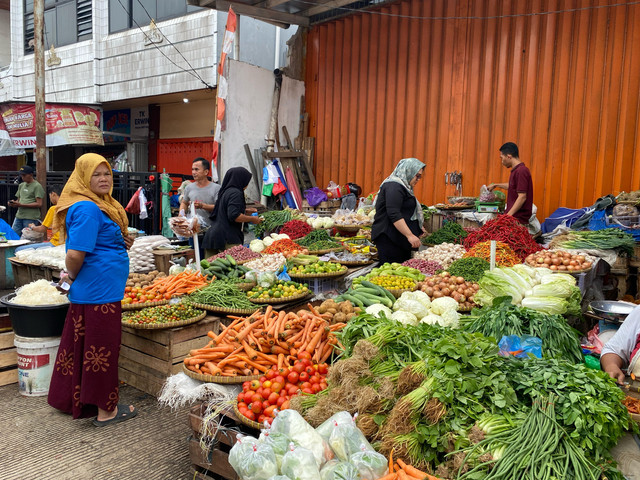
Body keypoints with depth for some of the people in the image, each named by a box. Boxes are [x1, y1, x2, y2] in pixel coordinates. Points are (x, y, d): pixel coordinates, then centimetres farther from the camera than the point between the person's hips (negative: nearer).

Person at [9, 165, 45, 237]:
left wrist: (21, 205, -16)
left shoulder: (37, 186, -5)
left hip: (31, 218, -7)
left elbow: (39, 204, -12)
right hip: (19, 216, 7)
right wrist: (13, 203, -2)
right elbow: (19, 200, 23)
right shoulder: (21, 185, 18)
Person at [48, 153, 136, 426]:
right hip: (100, 292, -10)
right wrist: (72, 277, -6)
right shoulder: (87, 209, -19)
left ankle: (72, 400, 34)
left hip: (92, 290, 10)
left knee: (82, 344, 19)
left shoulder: (99, 204, 13)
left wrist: (122, 242, 6)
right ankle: (106, 411, 15)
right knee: (102, 349, 1)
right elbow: (75, 253, -26)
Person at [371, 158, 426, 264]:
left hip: (400, 241, 11)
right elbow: (394, 215, -22)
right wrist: (410, 235, -24)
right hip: (388, 239, -11)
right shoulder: (394, 186, -12)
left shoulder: (402, 186, 22)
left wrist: (418, 228, 36)